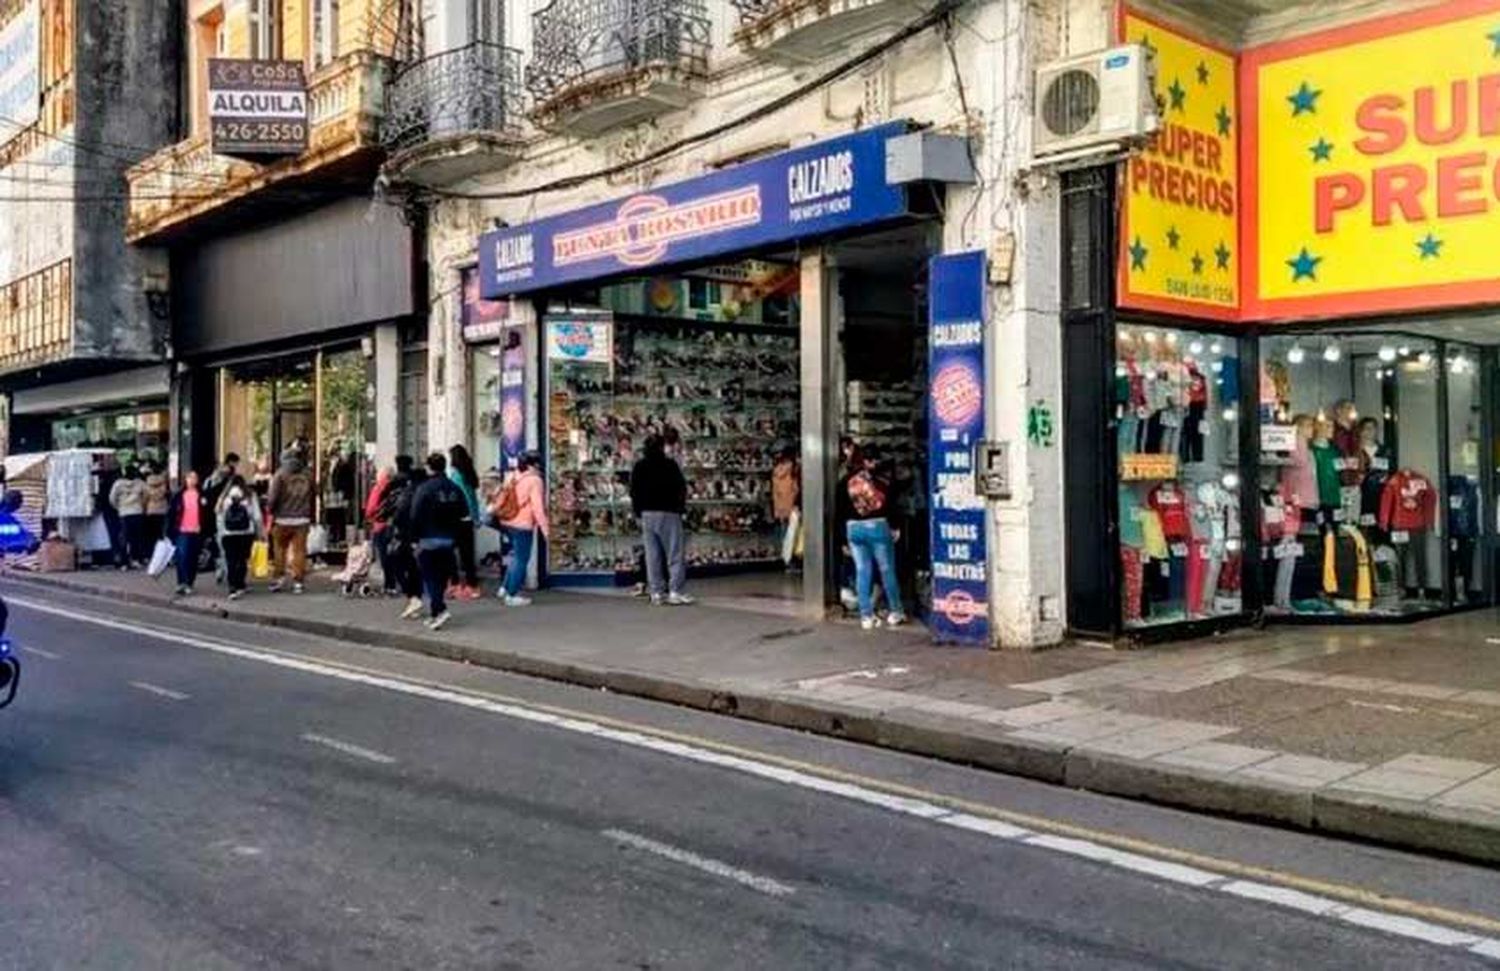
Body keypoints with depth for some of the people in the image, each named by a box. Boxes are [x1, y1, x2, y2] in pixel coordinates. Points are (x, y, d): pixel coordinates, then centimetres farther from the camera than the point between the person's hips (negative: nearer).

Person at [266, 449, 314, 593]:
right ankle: (298, 581, 2)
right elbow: (313, 498, 11)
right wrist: (310, 517, 18)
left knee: (280, 549, 12)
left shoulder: (280, 474, -5)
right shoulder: (307, 475, 7)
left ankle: (280, 577, 12)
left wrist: (270, 511, 7)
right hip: (302, 519, 2)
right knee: (299, 550, 3)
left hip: (283, 519, -2)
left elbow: (273, 497, -10)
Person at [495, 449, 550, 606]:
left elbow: (501, 498, 15)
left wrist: (494, 511, 28)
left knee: (516, 556, 24)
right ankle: (512, 595, 8)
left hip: (507, 523, 8)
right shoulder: (534, 480, -14)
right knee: (521, 560, 3)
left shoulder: (514, 477, 9)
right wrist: (545, 528, -16)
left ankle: (505, 588, 26)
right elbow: (538, 507, -18)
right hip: (523, 525, -8)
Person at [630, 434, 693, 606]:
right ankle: (675, 591, -9)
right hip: (668, 513, -5)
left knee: (652, 555, 7)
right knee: (675, 553, -2)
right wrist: (680, 507, 8)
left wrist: (638, 512, 14)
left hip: (646, 514, 5)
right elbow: (681, 488, -5)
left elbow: (634, 492, 9)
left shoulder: (639, 467, 8)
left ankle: (657, 593, 6)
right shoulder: (669, 464, -5)